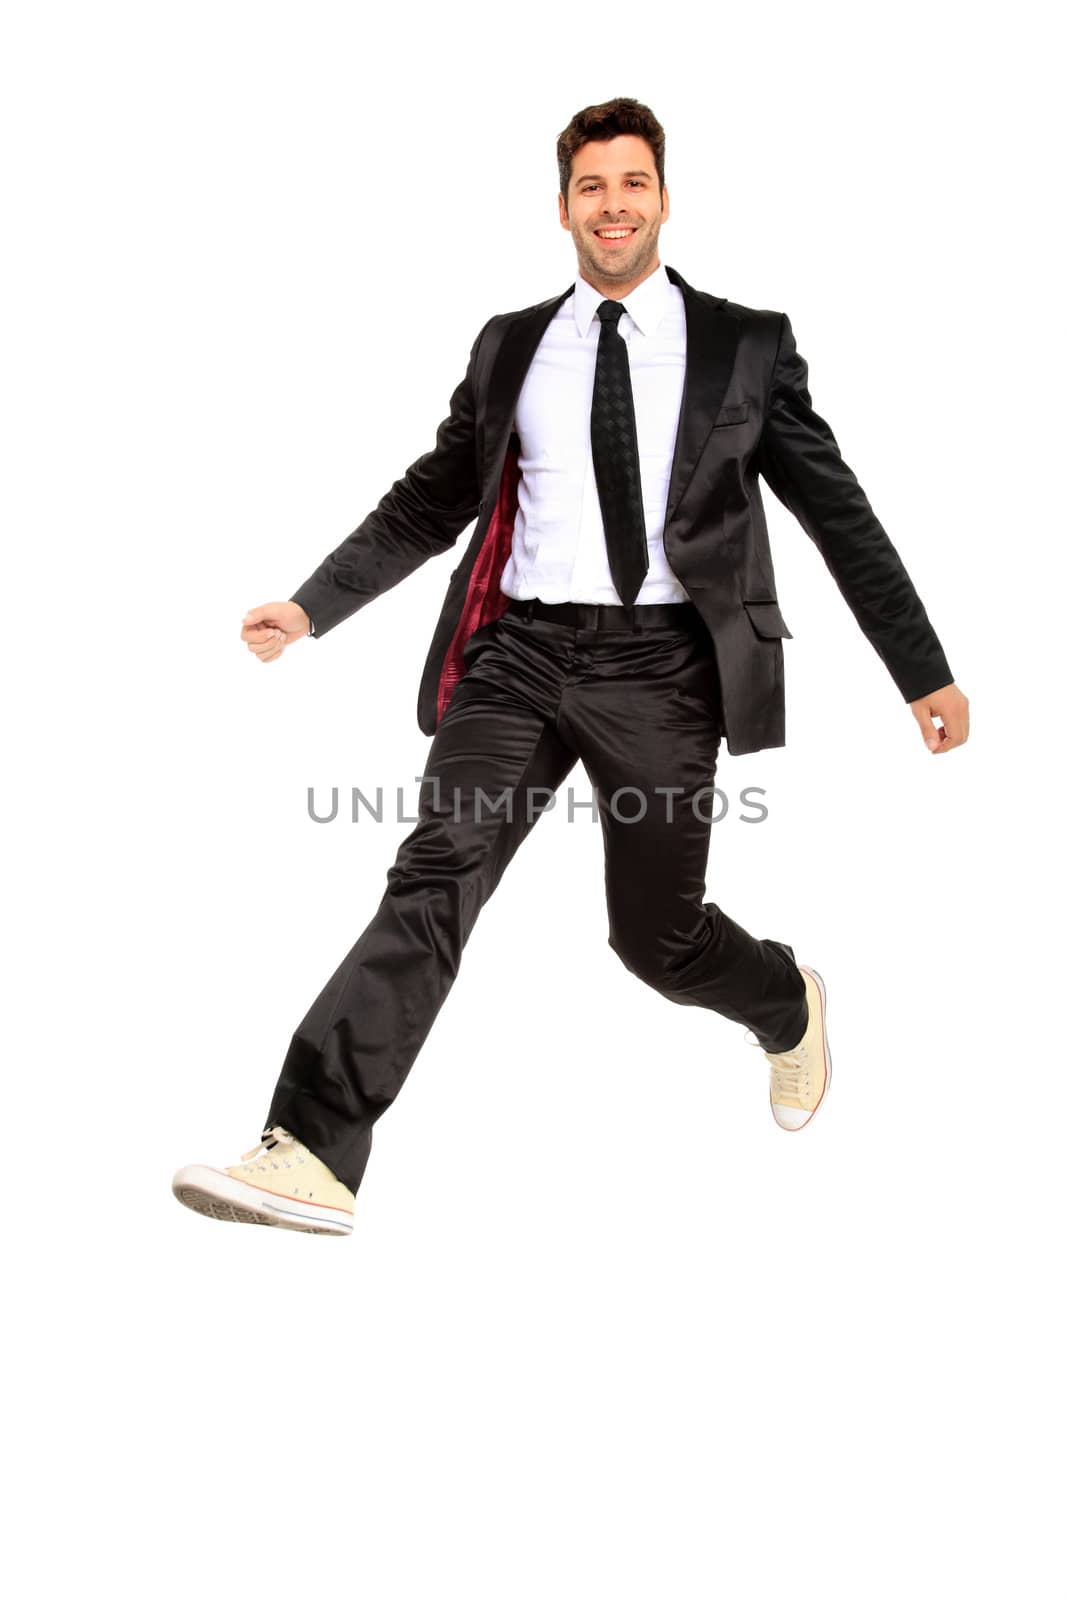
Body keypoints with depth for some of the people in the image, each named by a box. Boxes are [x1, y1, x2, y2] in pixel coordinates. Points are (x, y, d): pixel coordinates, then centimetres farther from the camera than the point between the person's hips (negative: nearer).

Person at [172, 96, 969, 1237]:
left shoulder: (746, 346, 7)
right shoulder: (509, 346, 14)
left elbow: (838, 513, 8)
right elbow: (427, 503, 19)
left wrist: (925, 673, 6)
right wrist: (312, 606, 11)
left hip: (660, 667, -2)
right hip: (519, 650, 2)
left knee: (655, 936, 7)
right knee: (434, 881, -13)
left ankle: (787, 1005, 41)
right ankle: (312, 1157, -17)